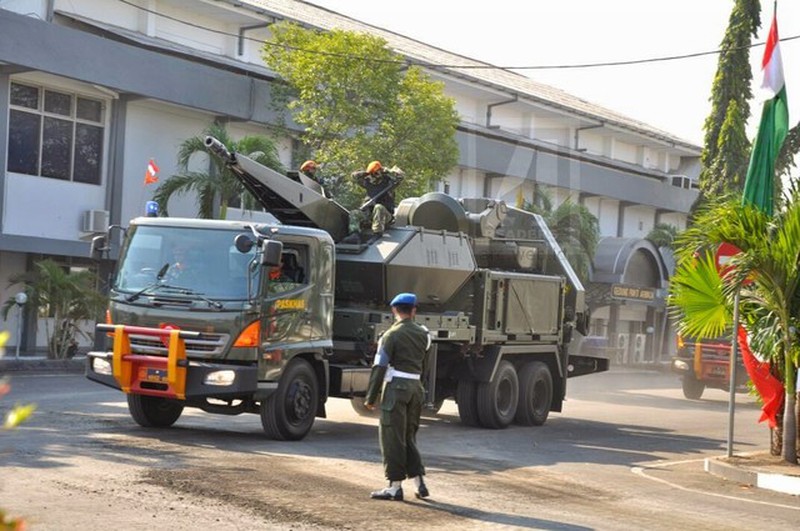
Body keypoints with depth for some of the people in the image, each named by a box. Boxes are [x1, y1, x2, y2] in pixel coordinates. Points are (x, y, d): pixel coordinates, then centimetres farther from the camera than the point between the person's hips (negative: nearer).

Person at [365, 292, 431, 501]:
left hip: (396, 386, -6)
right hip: (416, 387, 6)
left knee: (392, 437, 0)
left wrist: (370, 397, -7)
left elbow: (379, 367, -11)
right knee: (409, 436, 17)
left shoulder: (392, 335, -10)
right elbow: (424, 365, 13)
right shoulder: (423, 334, 9)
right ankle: (419, 481, 14)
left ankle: (395, 486, 1)